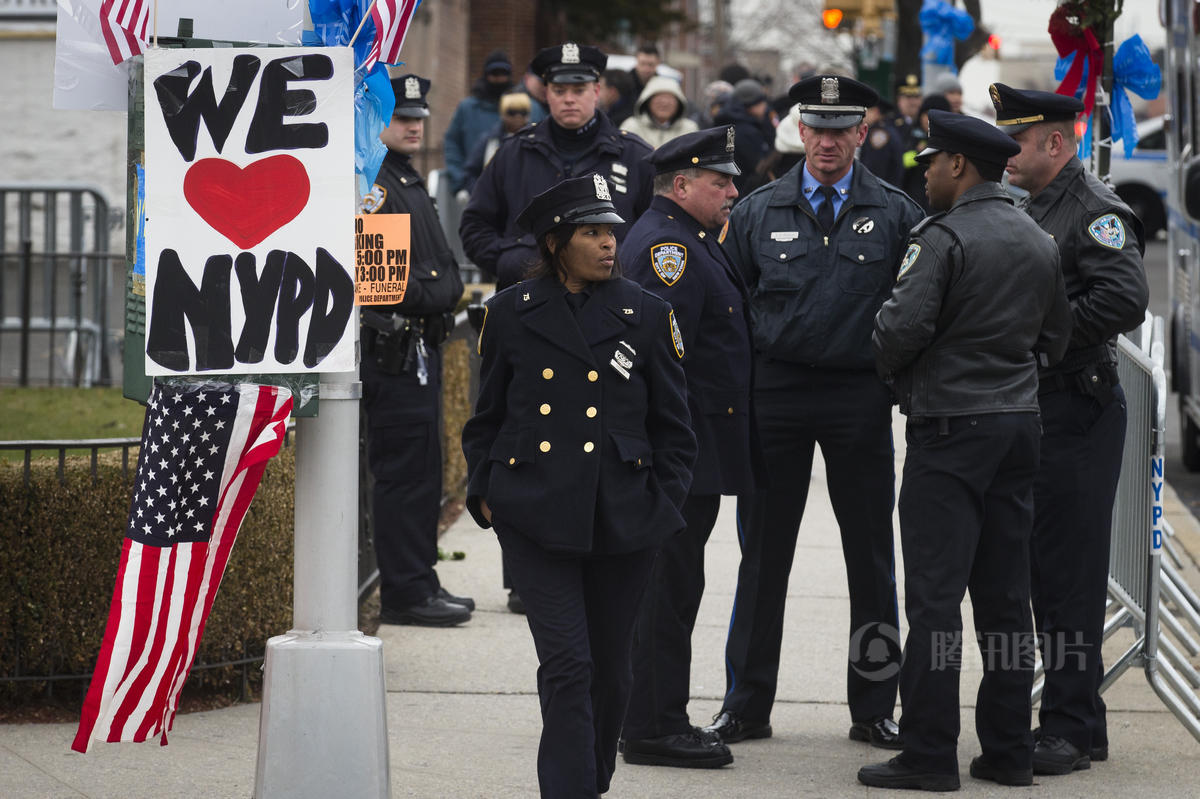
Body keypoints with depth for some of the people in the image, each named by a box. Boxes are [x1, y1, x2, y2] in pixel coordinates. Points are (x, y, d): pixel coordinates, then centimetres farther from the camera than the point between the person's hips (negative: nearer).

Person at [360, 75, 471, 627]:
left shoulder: (410, 181, 20)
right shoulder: (367, 182, -11)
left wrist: (446, 290, 10)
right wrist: (427, 294, -17)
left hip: (422, 344, 10)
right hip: (392, 348, -10)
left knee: (422, 469, 14)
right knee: (403, 469, -9)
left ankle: (419, 584, 20)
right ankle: (405, 593, -6)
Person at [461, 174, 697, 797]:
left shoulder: (647, 315, 6)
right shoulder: (511, 313, 5)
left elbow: (673, 426, 10)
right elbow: (487, 417, 13)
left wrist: (664, 505, 2)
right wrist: (484, 493, 4)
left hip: (622, 520, 2)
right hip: (535, 517, -2)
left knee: (609, 671, 10)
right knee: (567, 664, -11)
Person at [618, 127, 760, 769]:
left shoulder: (689, 242, 19)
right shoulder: (667, 246, -16)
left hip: (693, 452, 11)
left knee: (671, 584, 14)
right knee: (669, 583, -6)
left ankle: (655, 721, 20)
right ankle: (655, 730, -3)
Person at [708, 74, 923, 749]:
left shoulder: (896, 214, 3)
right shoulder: (757, 212, 6)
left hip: (860, 397, -1)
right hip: (775, 391, 1)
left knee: (872, 557, 5)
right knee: (763, 555, 5)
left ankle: (875, 707, 14)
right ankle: (746, 706, 13)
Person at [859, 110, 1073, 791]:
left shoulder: (945, 237, -12)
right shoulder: (1040, 242, 11)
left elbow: (902, 328, -18)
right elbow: (1057, 337, 18)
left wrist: (892, 373, 2)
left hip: (951, 428, -7)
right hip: (1020, 422, 7)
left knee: (935, 596, -5)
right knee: (1006, 595, 10)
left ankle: (930, 755, -6)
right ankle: (1009, 750, 13)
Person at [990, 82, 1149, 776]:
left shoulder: (1096, 210, -11)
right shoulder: (1027, 209, 17)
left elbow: (1125, 301, -24)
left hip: (1077, 410, -9)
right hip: (1026, 408, 9)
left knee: (1069, 572, -7)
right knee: (1041, 569, 12)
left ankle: (1072, 730, -3)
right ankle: (1075, 722, 19)